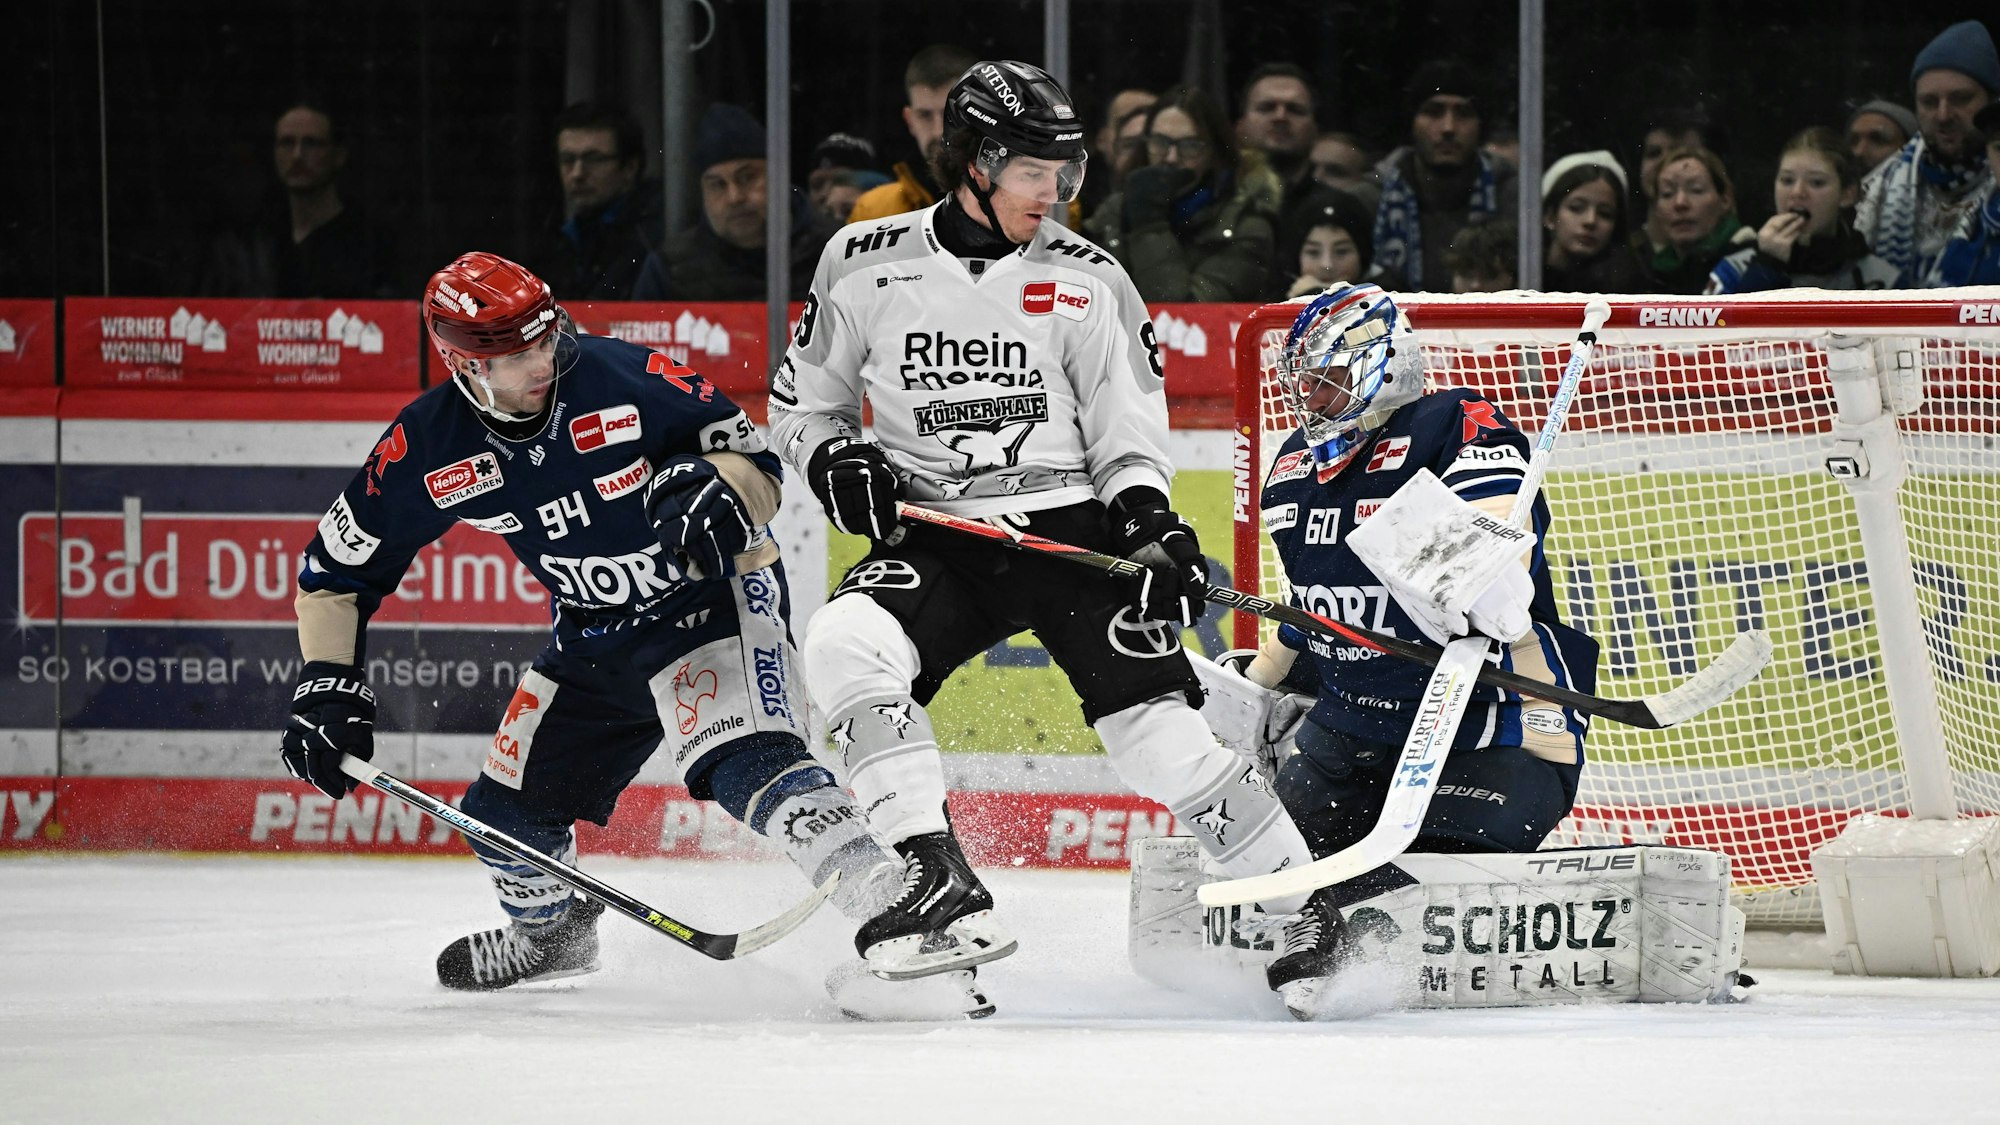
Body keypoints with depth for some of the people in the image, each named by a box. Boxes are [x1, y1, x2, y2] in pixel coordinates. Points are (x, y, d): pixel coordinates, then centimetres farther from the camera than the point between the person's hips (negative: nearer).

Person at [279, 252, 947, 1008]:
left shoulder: (624, 380, -23)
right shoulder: (428, 448, -12)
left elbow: (754, 462, -13)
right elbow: (337, 569, 0)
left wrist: (717, 493, -35)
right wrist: (327, 686, -8)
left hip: (711, 593, -6)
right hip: (596, 631, 6)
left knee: (741, 760, -32)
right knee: (508, 808, 11)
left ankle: (888, 901, -44)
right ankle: (551, 934, 44)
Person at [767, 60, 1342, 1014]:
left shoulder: (1087, 281, 1)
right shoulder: (865, 265, 2)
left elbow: (1129, 428, 3)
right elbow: (801, 401, 13)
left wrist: (1147, 521, -16)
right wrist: (835, 460, -9)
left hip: (1068, 527, -1)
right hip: (934, 538, 1)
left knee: (1150, 715, -16)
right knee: (845, 649, -27)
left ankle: (1308, 906, -6)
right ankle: (940, 888, -26)